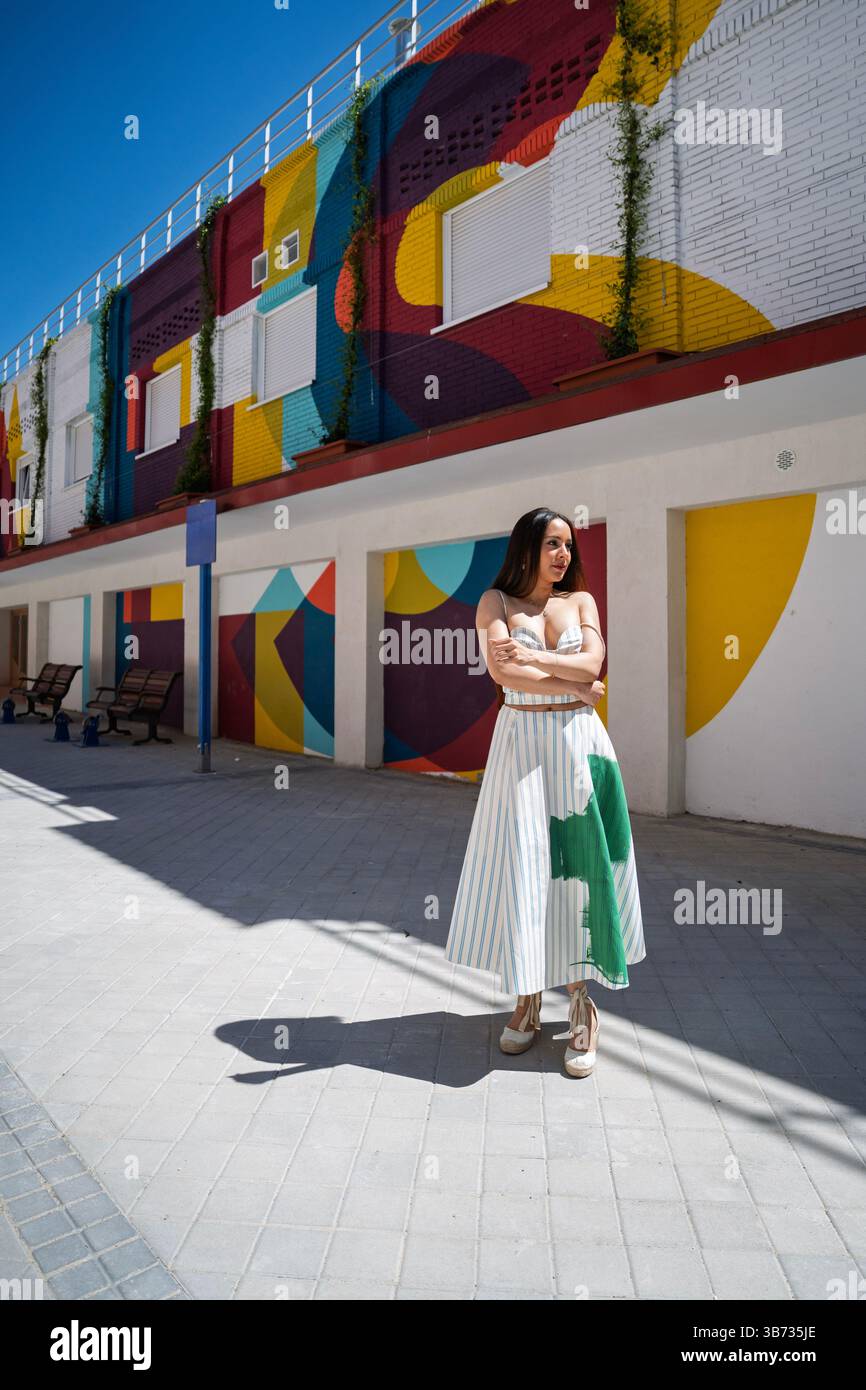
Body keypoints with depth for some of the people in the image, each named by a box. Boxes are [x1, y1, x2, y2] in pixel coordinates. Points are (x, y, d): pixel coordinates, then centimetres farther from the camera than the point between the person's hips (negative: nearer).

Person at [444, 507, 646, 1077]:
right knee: (520, 866, 1)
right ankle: (527, 998, 17)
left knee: (578, 866, 2)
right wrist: (574, 687, -8)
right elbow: (503, 672, -11)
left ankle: (582, 1003, 13)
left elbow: (593, 661, -6)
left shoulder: (581, 600, 10)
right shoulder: (495, 601, 4)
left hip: (579, 744, 1)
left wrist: (536, 658, -17)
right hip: (521, 743, -1)